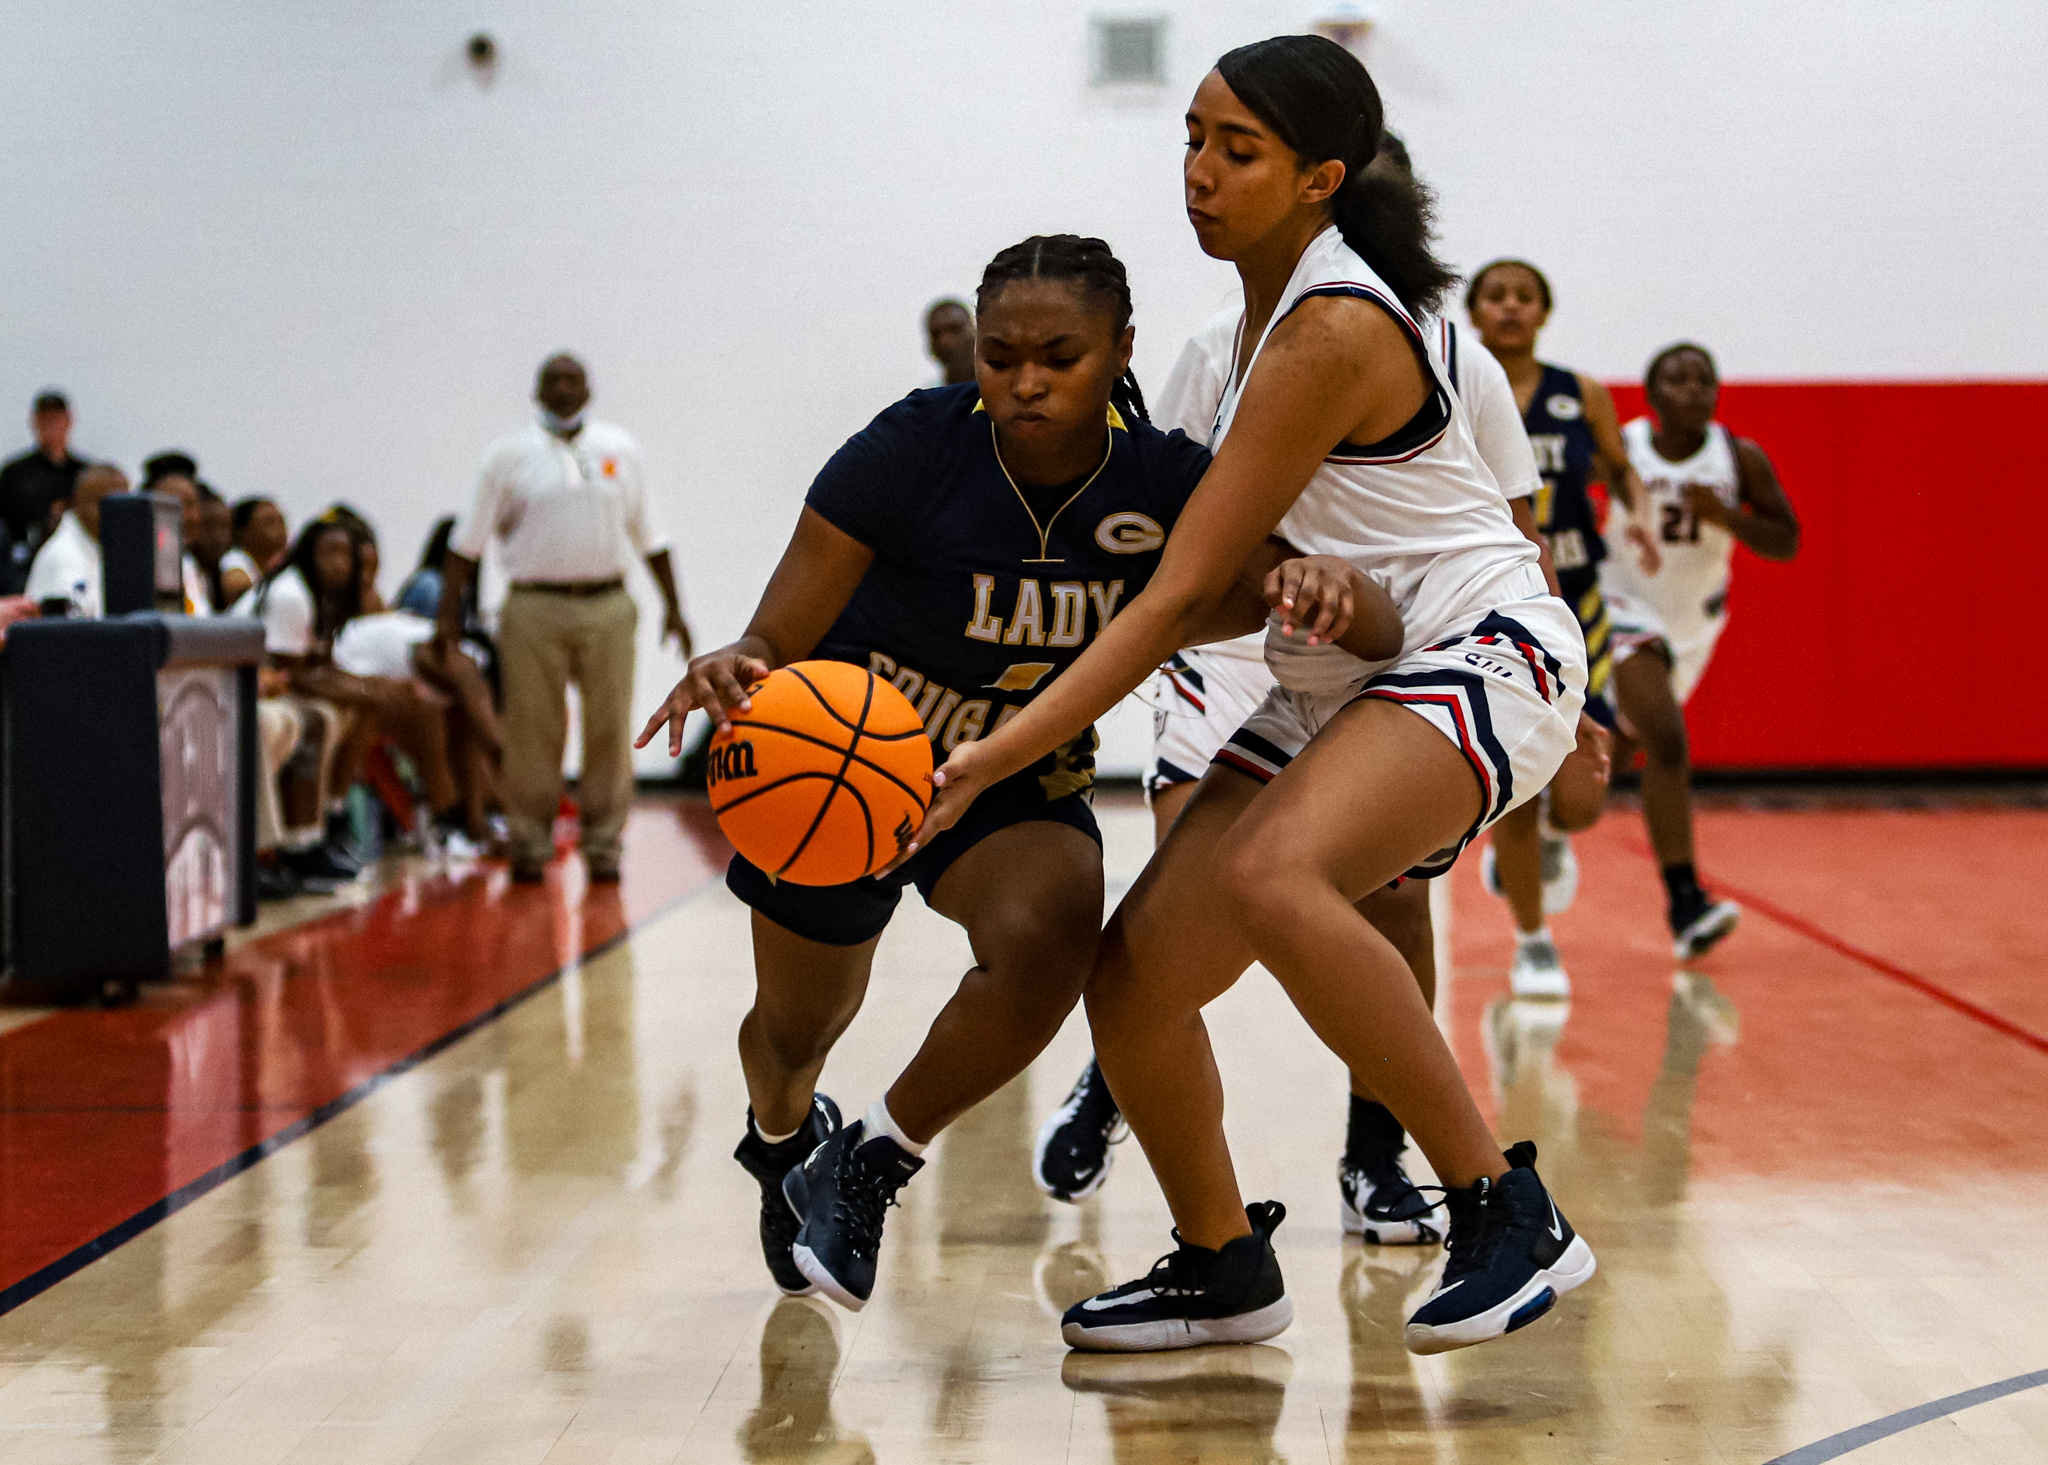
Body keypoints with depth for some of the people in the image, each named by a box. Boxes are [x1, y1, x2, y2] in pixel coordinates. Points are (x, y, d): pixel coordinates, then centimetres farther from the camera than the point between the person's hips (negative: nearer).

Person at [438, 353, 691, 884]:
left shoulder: (620, 451, 13)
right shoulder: (510, 455, 5)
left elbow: (647, 535, 19)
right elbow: (468, 541, 6)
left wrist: (672, 604, 16)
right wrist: (449, 612, -1)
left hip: (607, 606, 2)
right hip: (534, 608, -2)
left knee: (609, 730, 0)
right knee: (532, 730, -2)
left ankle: (603, 845, 8)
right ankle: (530, 844, 7)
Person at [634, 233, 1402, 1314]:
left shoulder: (1165, 484, -21)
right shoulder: (915, 446, -27)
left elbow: (1379, 633, -25)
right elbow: (772, 645, -25)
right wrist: (726, 671, -50)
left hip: (1021, 784, 1)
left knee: (1052, 930, -34)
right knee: (795, 1031, 19)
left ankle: (875, 1161, -9)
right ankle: (783, 1139, 60)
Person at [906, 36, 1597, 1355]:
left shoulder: (1331, 332, -19)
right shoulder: (1283, 300, 10)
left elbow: (1181, 601, -21)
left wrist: (988, 759, -23)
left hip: (1482, 654, -9)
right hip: (1338, 689, 9)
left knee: (1270, 877, -38)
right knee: (1131, 981, -2)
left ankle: (1510, 1214, -28)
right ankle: (1224, 1270, 20)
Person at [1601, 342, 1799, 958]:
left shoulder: (1741, 458, -11)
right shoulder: (1617, 449, -16)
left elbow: (1786, 542, -8)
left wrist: (1727, 517, -25)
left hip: (1695, 618, 5)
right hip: (1627, 608, -4)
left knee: (1629, 740, 22)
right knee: (1667, 744, -23)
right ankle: (1685, 905, -25)